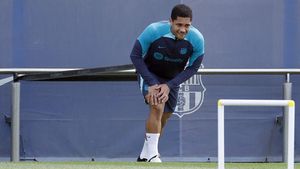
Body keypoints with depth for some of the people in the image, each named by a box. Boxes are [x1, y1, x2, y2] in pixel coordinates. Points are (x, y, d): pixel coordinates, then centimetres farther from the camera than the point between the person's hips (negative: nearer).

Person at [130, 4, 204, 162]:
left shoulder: (197, 39, -23)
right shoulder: (153, 31, -30)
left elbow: (192, 68, -12)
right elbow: (135, 56, -20)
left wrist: (169, 85, -23)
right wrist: (150, 83, -26)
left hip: (172, 79, 4)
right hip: (149, 73, -4)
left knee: (163, 119, 12)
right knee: (157, 107, -27)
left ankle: (144, 156, 31)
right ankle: (152, 155, -21)